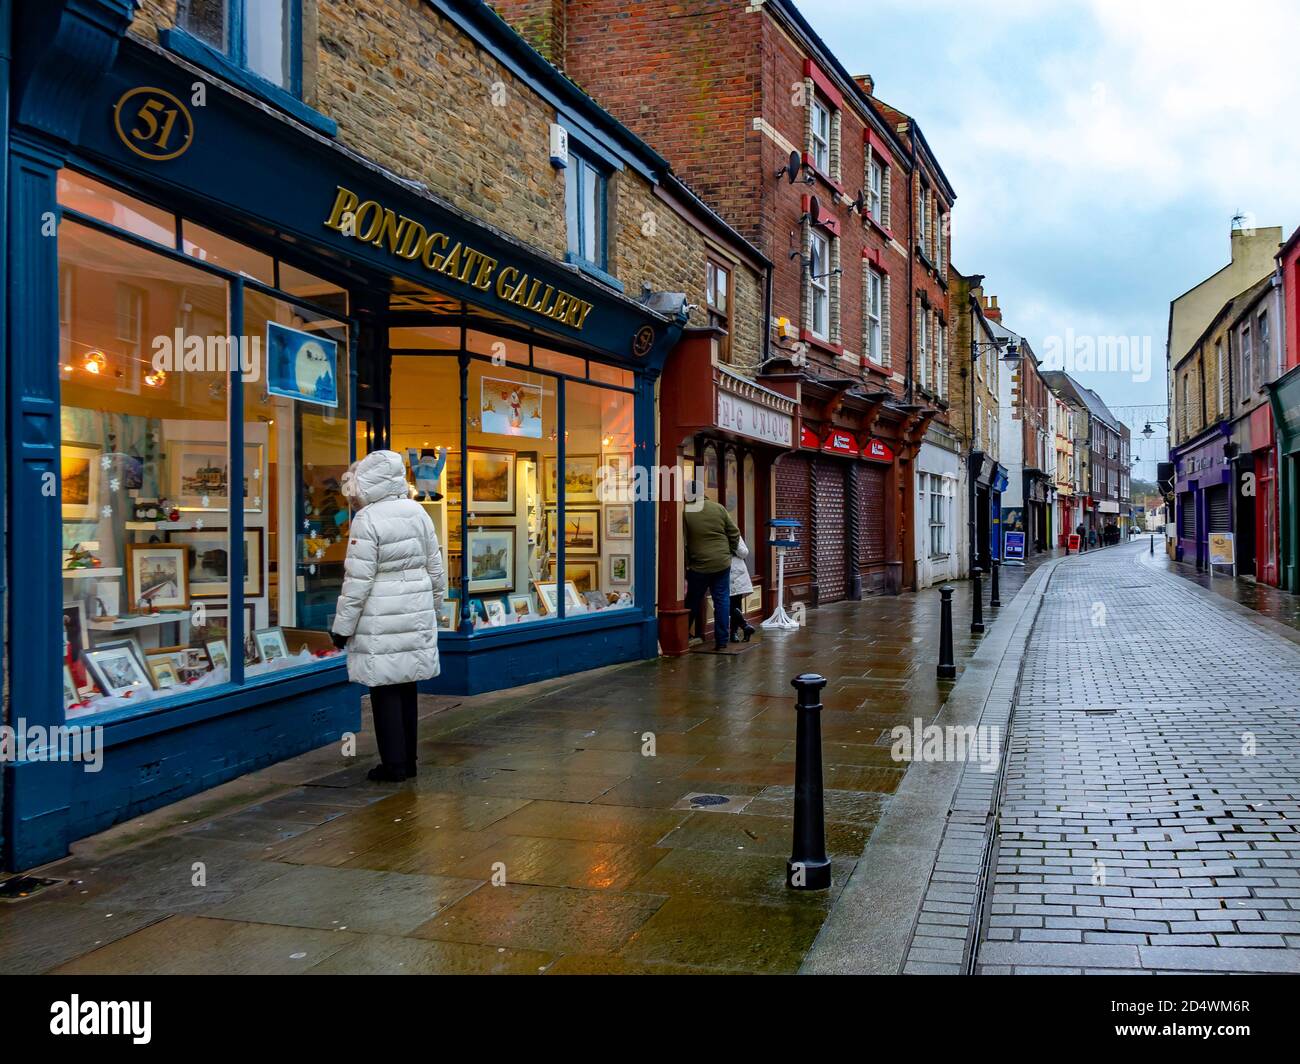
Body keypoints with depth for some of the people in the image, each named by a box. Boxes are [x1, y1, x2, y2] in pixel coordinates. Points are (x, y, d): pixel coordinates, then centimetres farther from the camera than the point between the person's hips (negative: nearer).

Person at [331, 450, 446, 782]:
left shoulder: (367, 520, -13)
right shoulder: (417, 512, 5)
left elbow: (358, 580, -13)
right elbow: (435, 567, 11)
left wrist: (343, 626, -5)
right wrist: (433, 604, 24)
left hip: (381, 622, -6)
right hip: (417, 616, 6)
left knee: (385, 691, 2)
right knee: (407, 687, 14)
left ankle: (394, 764, 6)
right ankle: (408, 760, 21)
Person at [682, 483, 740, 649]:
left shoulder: (685, 513, -9)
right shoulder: (718, 508, 1)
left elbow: (682, 543, -8)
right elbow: (734, 533, 5)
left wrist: (686, 565, 2)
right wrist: (729, 552, 17)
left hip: (699, 565, -2)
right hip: (722, 563, 2)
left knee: (693, 603, 12)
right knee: (722, 600, 7)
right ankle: (722, 641, 6)